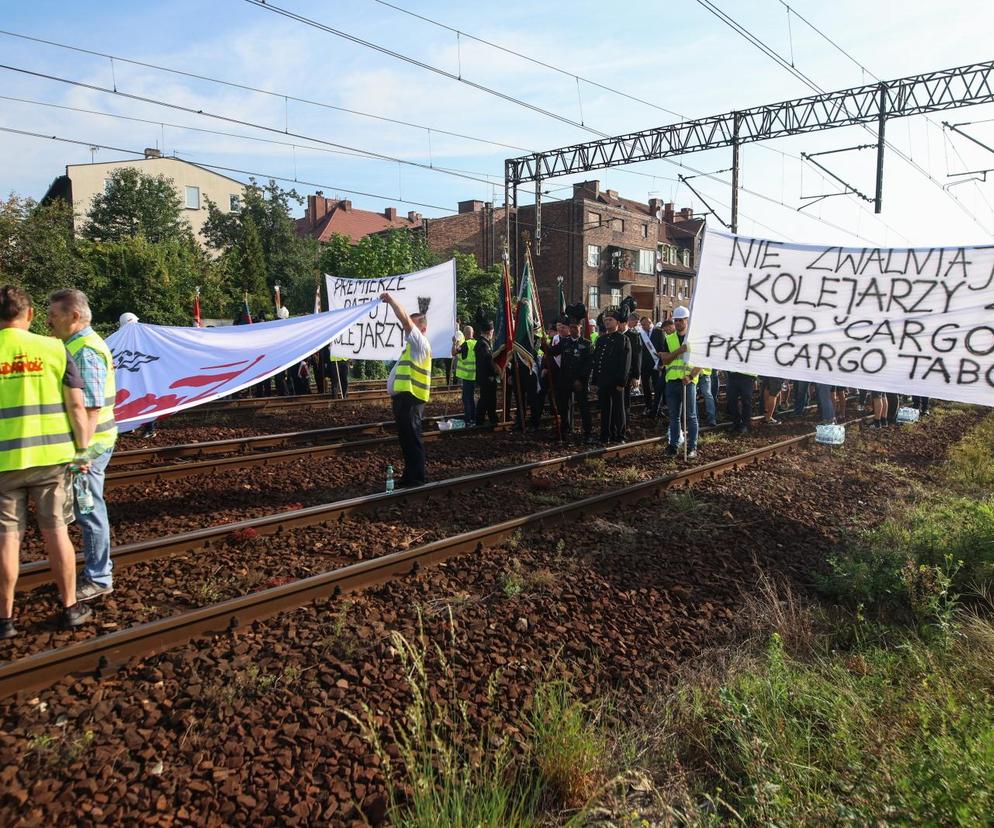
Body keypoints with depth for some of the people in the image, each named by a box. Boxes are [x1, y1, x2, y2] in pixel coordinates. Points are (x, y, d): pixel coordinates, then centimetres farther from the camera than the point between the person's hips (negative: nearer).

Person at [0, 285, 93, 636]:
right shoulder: (53, 348, -4)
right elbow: (76, 405, -5)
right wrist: (81, 450, 5)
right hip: (51, 455, 1)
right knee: (56, 532, 11)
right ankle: (70, 607, 21)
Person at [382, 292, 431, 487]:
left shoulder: (421, 343, -8)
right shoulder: (412, 346, 21)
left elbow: (404, 319, -20)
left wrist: (391, 299, -12)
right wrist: (394, 396, 22)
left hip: (410, 399, -10)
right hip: (402, 398, 10)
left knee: (412, 439, -6)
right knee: (406, 439, 16)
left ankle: (418, 479, 1)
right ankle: (411, 475, 25)